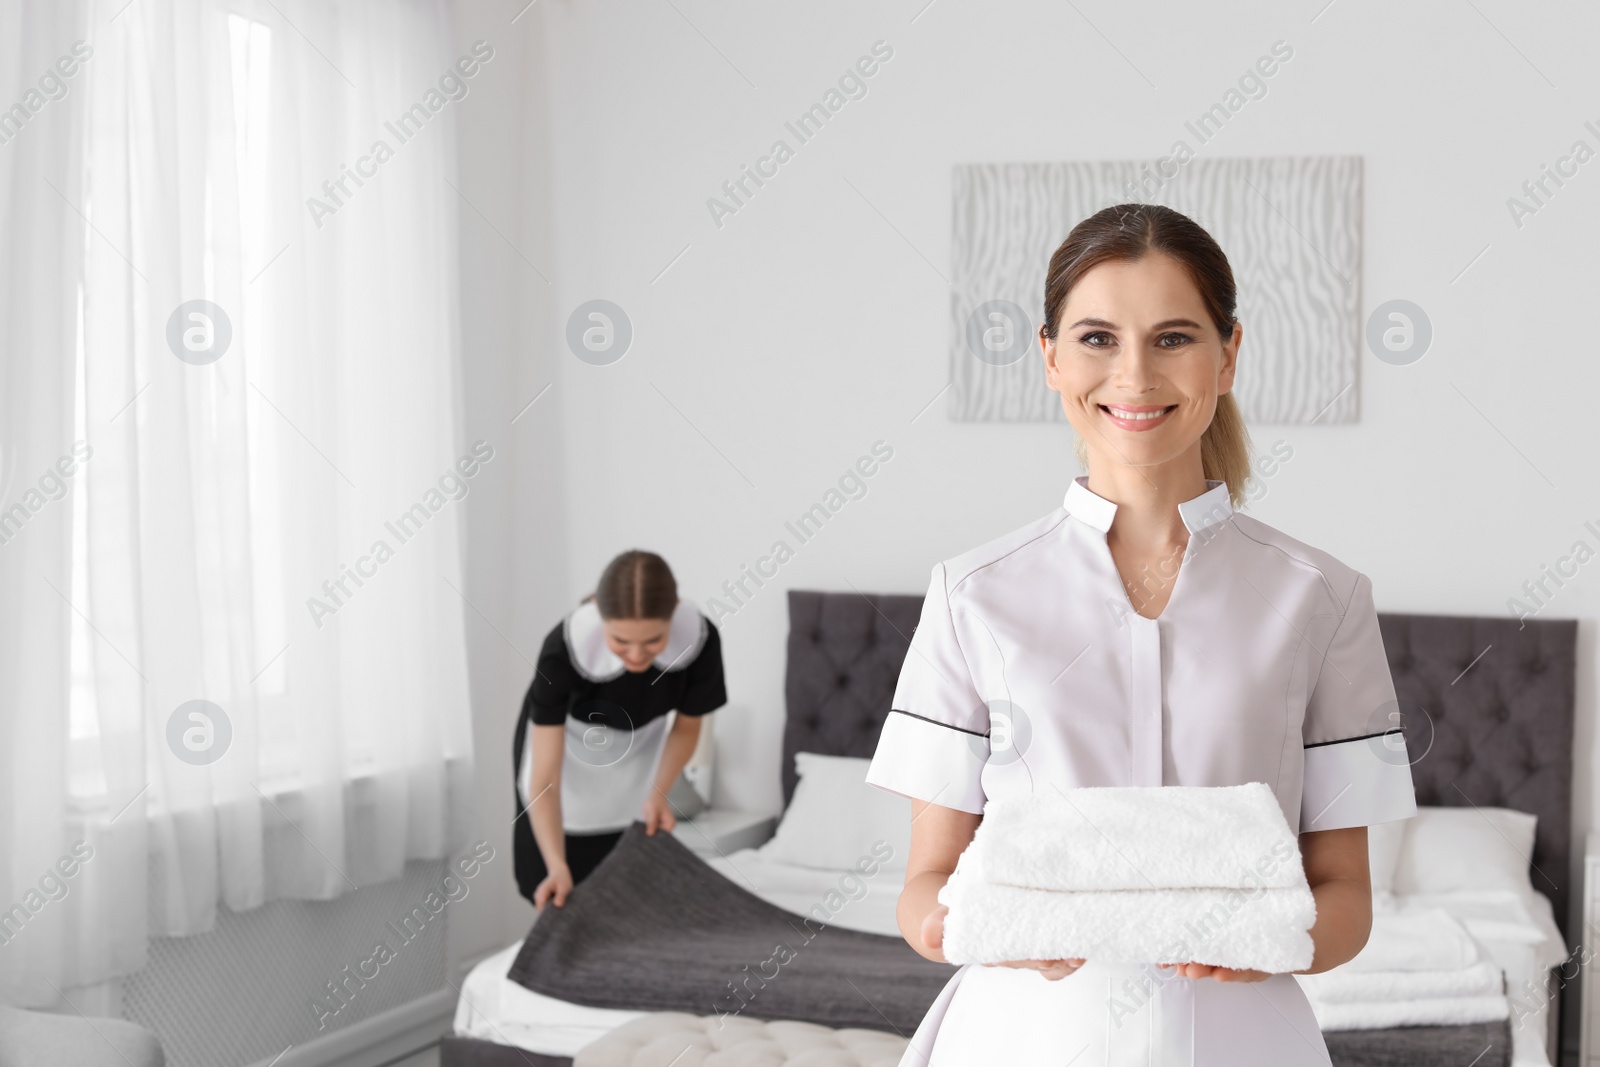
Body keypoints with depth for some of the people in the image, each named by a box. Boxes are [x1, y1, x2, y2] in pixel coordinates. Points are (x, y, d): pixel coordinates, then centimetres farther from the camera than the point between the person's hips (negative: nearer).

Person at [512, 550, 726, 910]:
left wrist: (658, 794, -24)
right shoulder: (565, 647, -40)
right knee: (562, 899, 1)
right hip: (566, 741, -2)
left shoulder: (699, 637, -32)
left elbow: (686, 727, -10)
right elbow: (544, 780, -36)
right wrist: (557, 865, -48)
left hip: (639, 747, 2)